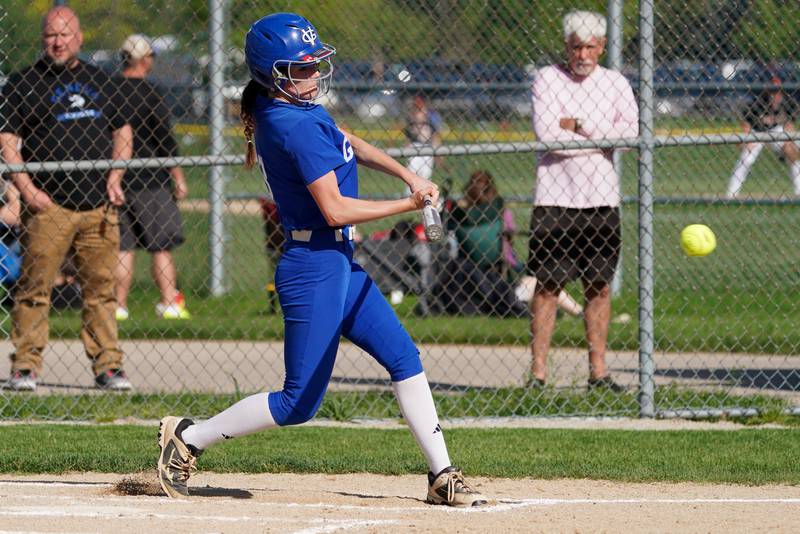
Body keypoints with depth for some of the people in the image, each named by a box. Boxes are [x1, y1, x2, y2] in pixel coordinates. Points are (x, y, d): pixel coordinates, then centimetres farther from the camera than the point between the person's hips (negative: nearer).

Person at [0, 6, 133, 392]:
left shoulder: (101, 82, 17)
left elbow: (122, 132, 24)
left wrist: (114, 179, 8)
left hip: (99, 206, 3)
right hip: (48, 205, -3)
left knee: (101, 288, 3)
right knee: (34, 287, -5)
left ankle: (107, 366, 7)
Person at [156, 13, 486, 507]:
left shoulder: (295, 106, 7)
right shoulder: (296, 126, -21)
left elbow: (350, 144, 23)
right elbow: (336, 210, -22)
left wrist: (406, 174, 9)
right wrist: (410, 204, -12)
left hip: (340, 264, 10)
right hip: (314, 268, -10)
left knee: (404, 357, 9)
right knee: (299, 402, -3)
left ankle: (442, 476, 13)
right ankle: (189, 438, 9)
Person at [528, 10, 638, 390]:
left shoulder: (616, 84, 9)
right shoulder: (546, 79, 1)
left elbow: (630, 131, -7)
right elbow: (546, 133, -12)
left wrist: (577, 126, -9)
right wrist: (601, 138, -7)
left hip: (602, 199, 3)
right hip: (555, 197, -3)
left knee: (599, 286, 4)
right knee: (548, 285, -4)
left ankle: (598, 371, 8)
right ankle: (538, 371, -3)